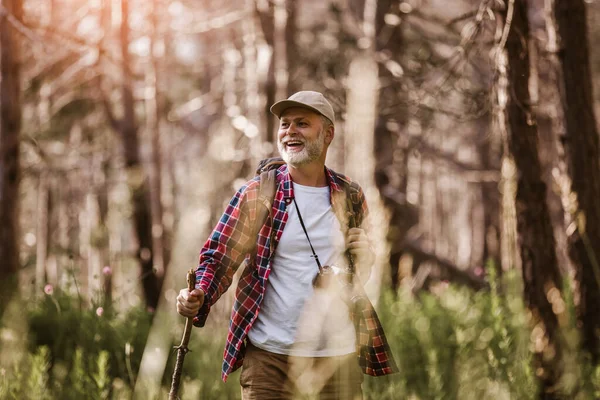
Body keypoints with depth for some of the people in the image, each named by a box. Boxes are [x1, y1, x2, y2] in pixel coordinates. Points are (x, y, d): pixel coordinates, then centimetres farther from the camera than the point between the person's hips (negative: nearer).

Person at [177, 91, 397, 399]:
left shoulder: (351, 196, 8)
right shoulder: (256, 193, -2)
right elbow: (218, 258, -4)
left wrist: (364, 256, -4)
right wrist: (198, 298, -24)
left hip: (338, 353, 3)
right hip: (269, 354, -3)